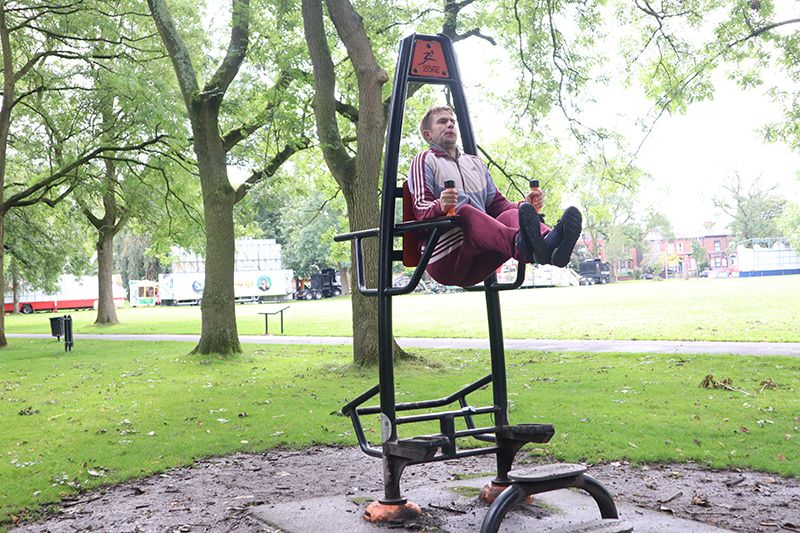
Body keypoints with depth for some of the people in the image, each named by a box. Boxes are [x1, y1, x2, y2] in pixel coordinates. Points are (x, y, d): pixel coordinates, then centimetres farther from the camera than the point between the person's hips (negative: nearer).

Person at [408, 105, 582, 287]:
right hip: (444, 259, -5)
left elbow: (497, 204, 23)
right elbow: (421, 208, -2)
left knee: (511, 215, -22)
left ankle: (548, 242, -58)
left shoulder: (475, 163, 30)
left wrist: (524, 205, 0)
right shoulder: (425, 160, 12)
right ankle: (521, 244, -66)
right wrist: (439, 206, -27)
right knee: (465, 211, -34)